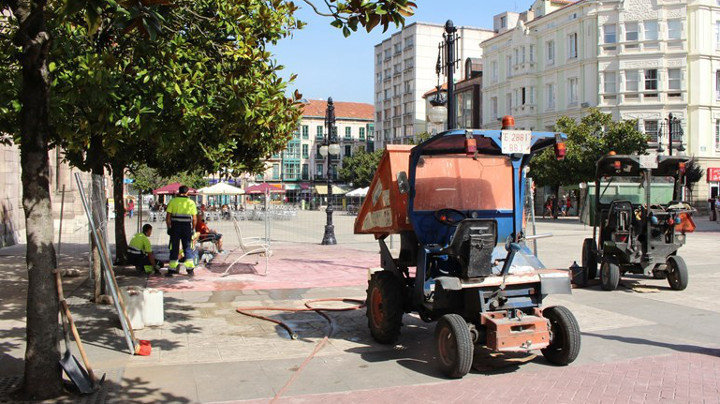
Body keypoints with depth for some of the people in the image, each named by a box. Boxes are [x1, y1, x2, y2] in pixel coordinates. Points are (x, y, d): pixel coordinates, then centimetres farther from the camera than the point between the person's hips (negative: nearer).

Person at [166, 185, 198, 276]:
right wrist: (192, 229, 11)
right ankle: (190, 269, 7)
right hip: (187, 228, 0)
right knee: (187, 248, 9)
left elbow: (168, 217, -4)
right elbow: (194, 219, 0)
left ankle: (172, 269, 7)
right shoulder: (191, 203, 1)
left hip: (175, 227, 0)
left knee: (174, 248, 7)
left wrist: (169, 228, 6)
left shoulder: (173, 201, 0)